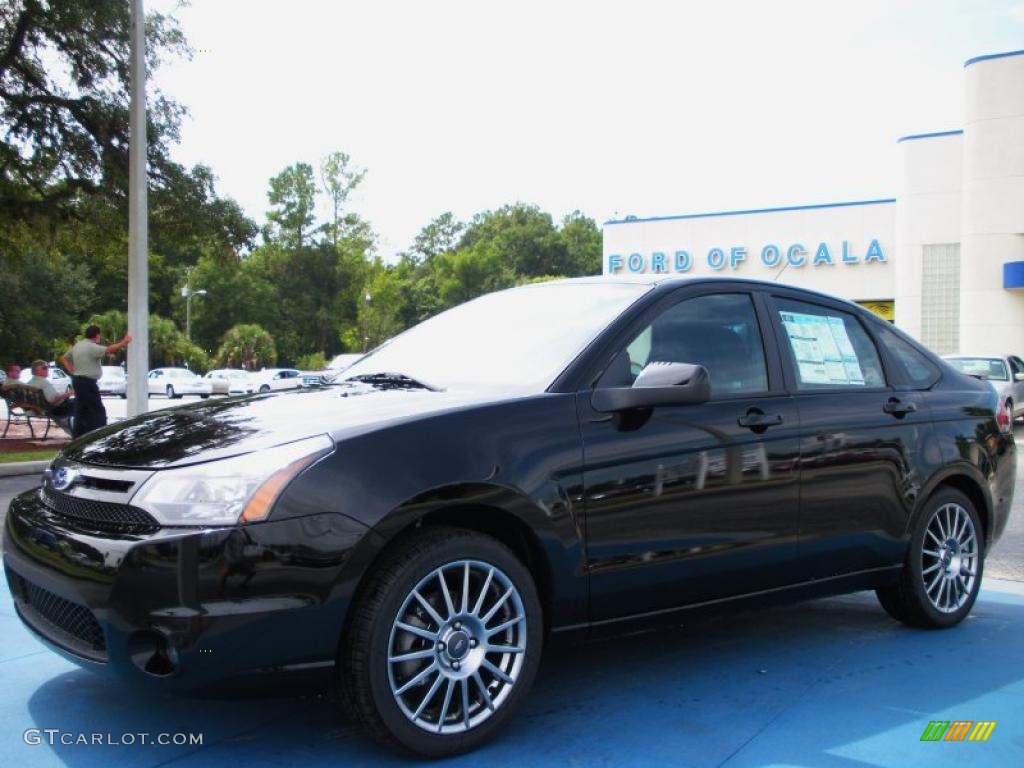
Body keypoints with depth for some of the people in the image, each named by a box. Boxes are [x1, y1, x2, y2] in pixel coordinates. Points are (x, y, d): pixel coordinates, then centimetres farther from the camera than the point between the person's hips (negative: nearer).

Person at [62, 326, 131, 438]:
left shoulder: (77, 345, 14)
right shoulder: (92, 347, -15)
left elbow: (65, 358, 23)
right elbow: (108, 350, -30)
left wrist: (72, 372, 14)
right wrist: (124, 342, -24)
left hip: (78, 380, 10)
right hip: (87, 382, -10)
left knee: (81, 411, 12)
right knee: (98, 411, -8)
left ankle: (78, 436, 14)